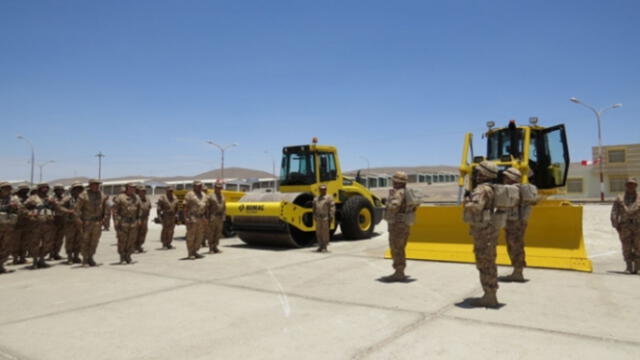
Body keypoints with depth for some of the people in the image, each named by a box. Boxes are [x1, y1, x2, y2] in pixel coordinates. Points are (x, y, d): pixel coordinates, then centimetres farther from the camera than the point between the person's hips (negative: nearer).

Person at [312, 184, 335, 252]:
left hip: (326, 218, -6)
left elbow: (332, 208, -7)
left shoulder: (329, 198, -3)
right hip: (318, 218, 6)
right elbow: (314, 209, 20)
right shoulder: (316, 199, 15)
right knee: (318, 233, 7)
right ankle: (320, 247, 16)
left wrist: (331, 218, -13)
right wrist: (314, 217, 14)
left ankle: (325, 247, 3)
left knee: (325, 232, -4)